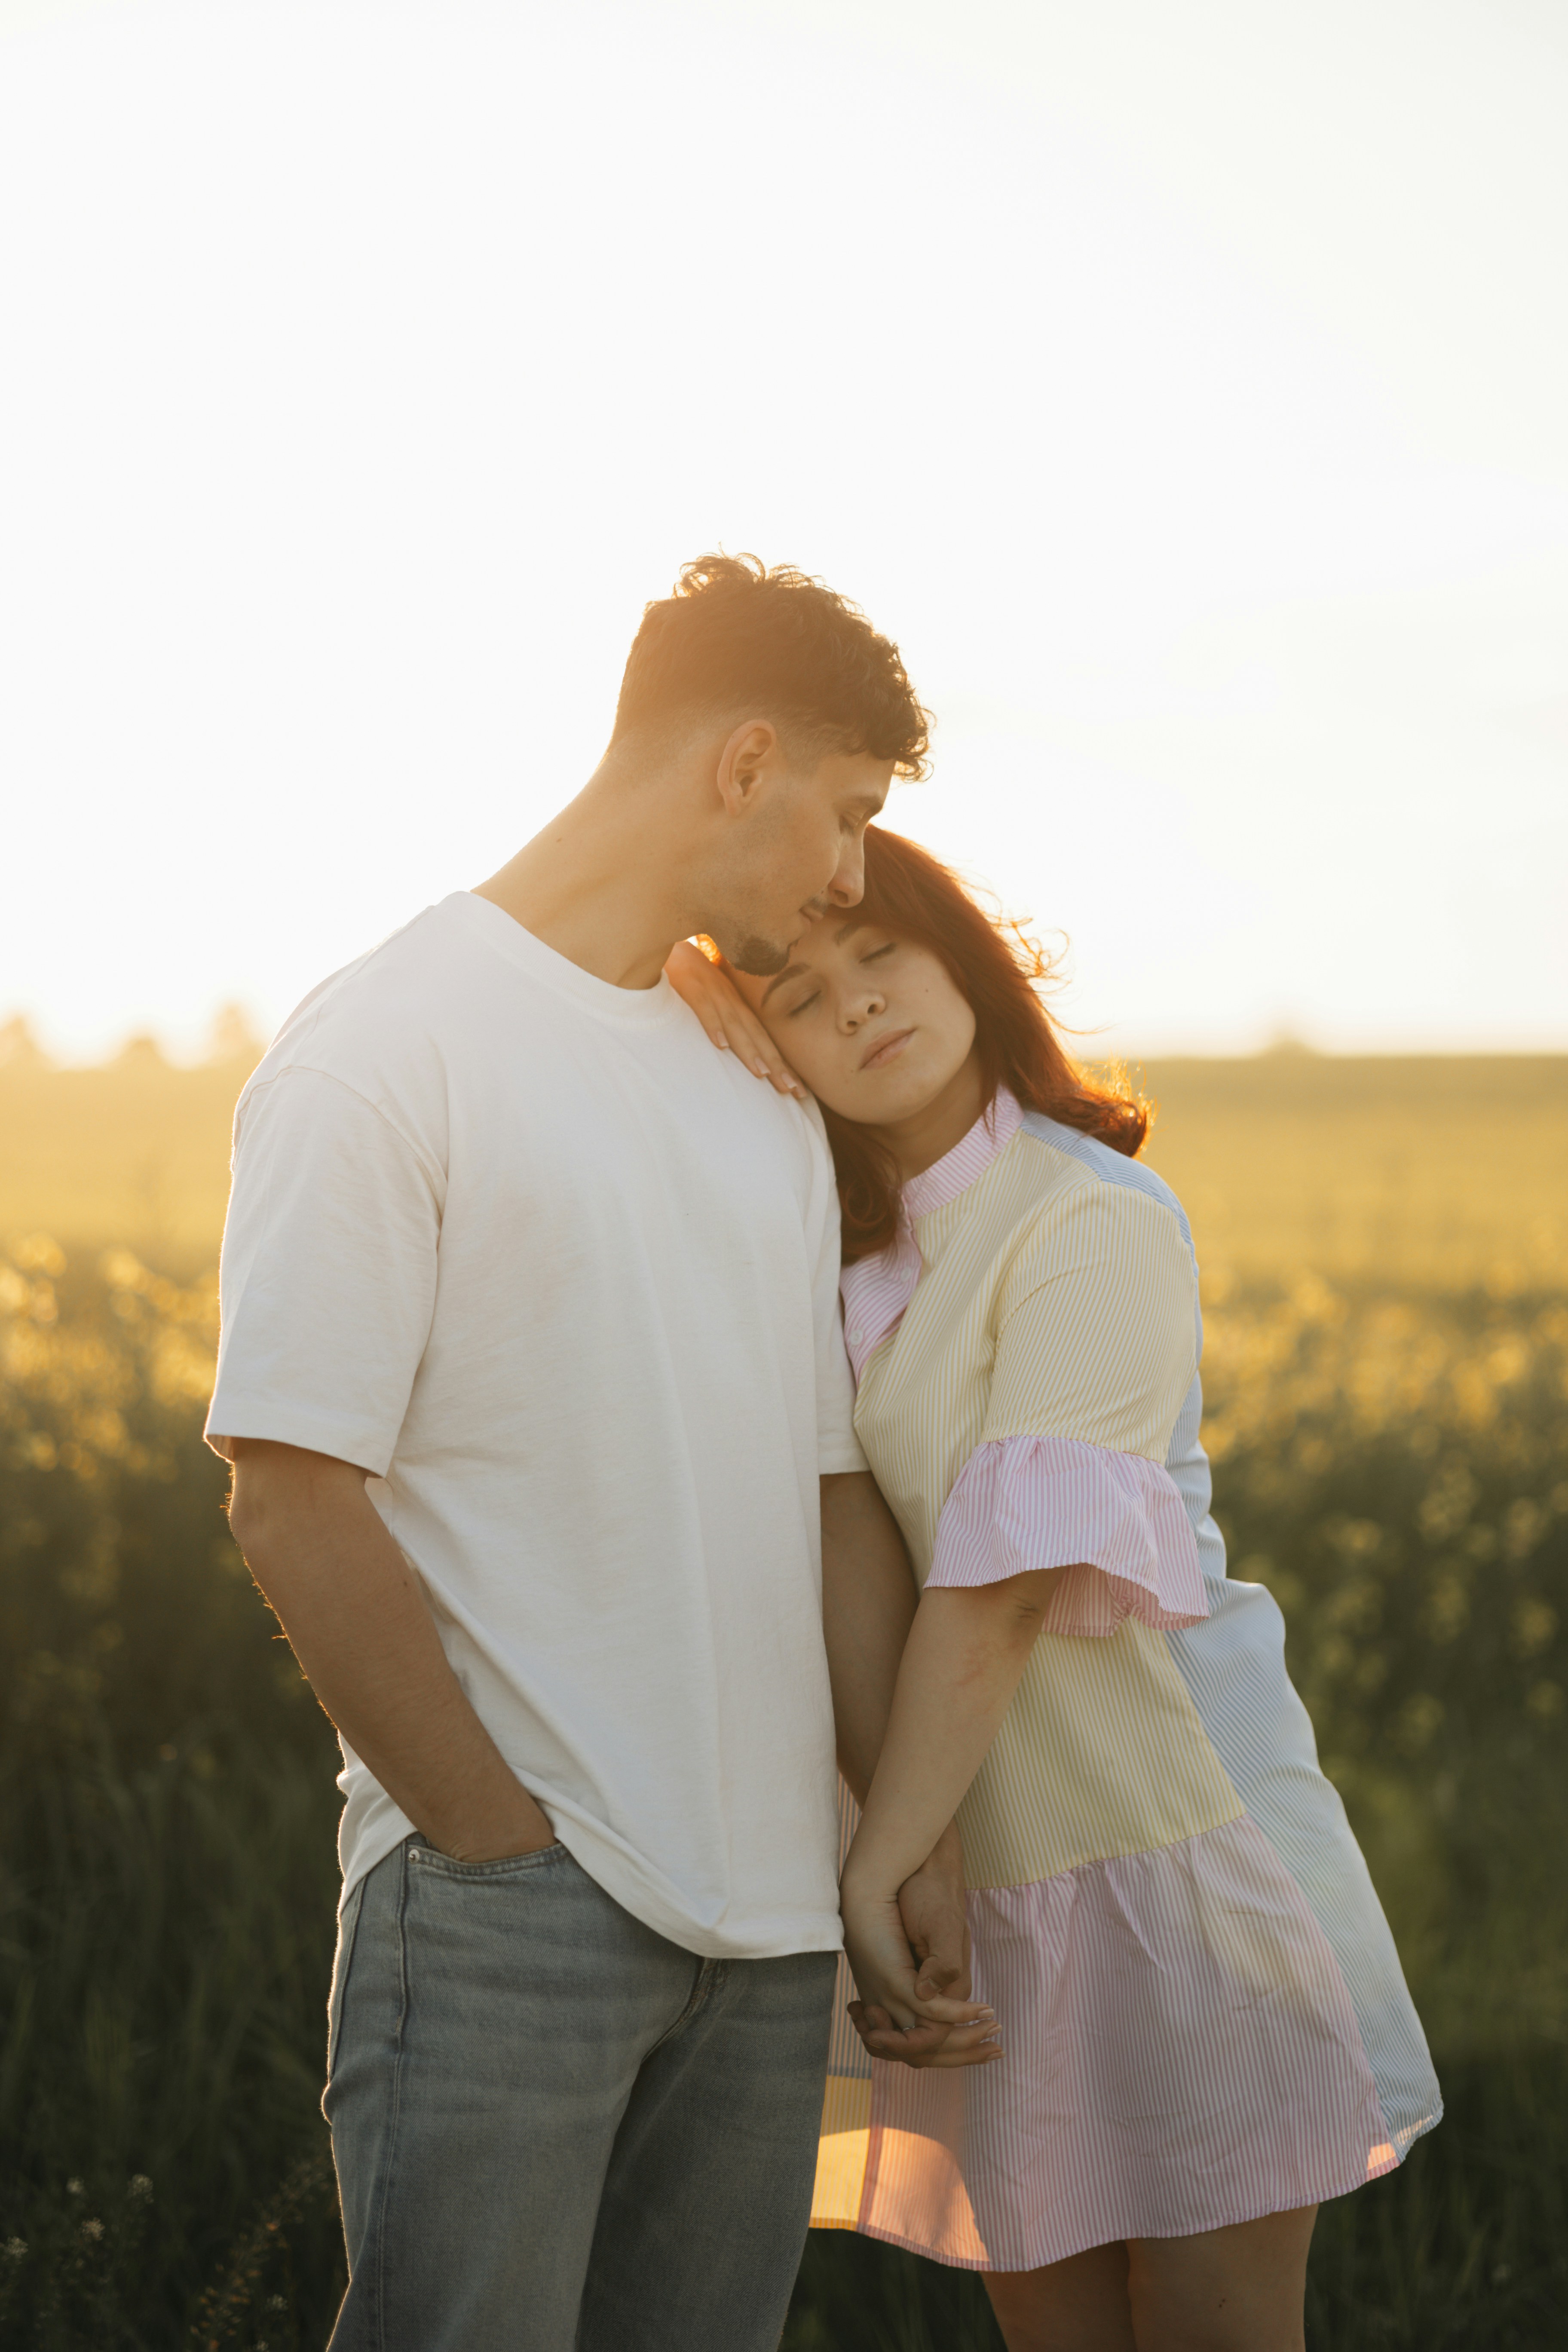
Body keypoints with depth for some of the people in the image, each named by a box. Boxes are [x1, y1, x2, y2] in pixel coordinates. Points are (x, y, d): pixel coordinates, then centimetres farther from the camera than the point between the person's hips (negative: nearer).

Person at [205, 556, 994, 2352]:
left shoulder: (765, 1104, 16)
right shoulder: (382, 1054, -8)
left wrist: (921, 1839, 12)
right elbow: (292, 1505, -12)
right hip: (504, 1907, -7)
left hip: (768, 1920, 7)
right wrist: (509, 1842, -10)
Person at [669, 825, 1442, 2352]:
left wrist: (873, 1873, -17)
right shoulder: (855, 1254, 11)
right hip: (993, 1868, 7)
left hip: (1172, 1827, -7)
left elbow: (1004, 1583, -18)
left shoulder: (1093, 1223, -13)